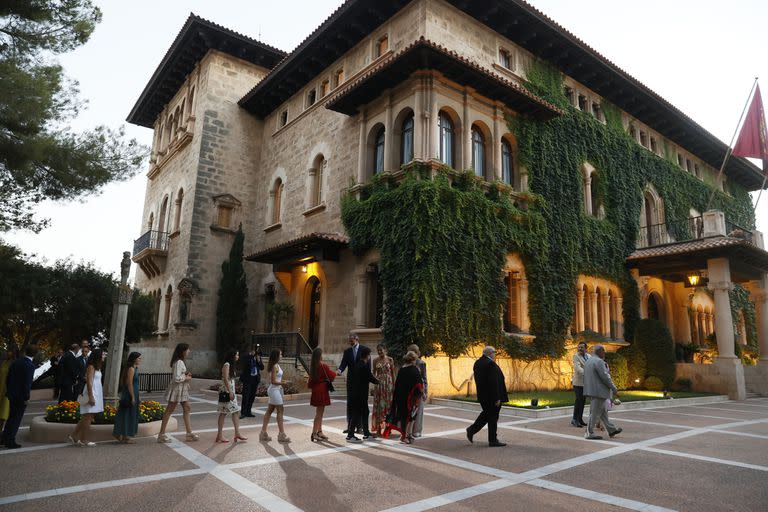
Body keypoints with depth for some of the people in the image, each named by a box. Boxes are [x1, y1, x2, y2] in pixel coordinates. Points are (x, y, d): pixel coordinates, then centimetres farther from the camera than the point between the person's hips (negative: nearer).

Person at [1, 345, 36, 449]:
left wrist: (8, 390, 19)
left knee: (11, 417, 20)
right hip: (21, 396, -7)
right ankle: (10, 442, 7)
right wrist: (26, 398, -12)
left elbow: (8, 378, 10)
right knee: (16, 419, 2)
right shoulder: (30, 365, -18)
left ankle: (5, 439, 28)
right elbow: (27, 383, -19)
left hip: (11, 394, 7)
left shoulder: (15, 361, 4)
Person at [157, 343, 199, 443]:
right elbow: (176, 378, -25)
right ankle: (162, 434, 9)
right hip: (176, 388, -10)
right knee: (170, 410, -1)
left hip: (182, 388, 10)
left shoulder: (181, 362, 13)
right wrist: (186, 378, -12)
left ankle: (189, 433, 13)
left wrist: (186, 375, 5)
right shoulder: (178, 362, -19)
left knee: (186, 408, 9)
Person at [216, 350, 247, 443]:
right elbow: (225, 379, -19)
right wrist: (230, 392, -22)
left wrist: (232, 392, 16)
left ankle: (237, 434, 10)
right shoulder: (226, 365, -13)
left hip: (231, 392, 10)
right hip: (226, 392, -10)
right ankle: (219, 436, 3)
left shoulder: (231, 365, 16)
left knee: (235, 412, 7)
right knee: (223, 413, -3)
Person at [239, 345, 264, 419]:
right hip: (247, 379, -5)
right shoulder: (247, 357, -5)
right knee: (246, 396, -7)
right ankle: (243, 413, -3)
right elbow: (244, 365, -22)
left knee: (252, 396, 8)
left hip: (255, 379, 5)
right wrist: (251, 355, -23)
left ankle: (248, 412, 17)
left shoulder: (258, 357, 8)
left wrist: (258, 360, -11)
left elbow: (262, 367, 5)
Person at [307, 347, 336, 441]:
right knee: (319, 412, -3)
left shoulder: (312, 366, 4)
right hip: (322, 390, -8)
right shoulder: (323, 366, -17)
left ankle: (319, 432, 24)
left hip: (315, 390, 8)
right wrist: (336, 373, 9)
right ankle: (314, 433, -3)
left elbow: (310, 379, 11)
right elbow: (332, 376, -10)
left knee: (320, 412, 17)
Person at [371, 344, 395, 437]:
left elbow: (393, 373, 3)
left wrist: (393, 385, -1)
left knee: (388, 404, 2)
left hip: (388, 384, -1)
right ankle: (378, 428, 6)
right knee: (378, 405, 1)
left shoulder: (390, 360, 0)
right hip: (378, 384, 1)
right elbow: (374, 373, 9)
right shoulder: (375, 361, 4)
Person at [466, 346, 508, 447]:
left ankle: (472, 429, 15)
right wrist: (497, 398, -20)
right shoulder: (491, 364, -19)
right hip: (491, 396, -8)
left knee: (486, 414, 21)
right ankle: (493, 440, 11)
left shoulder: (477, 363, 8)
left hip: (482, 395, 8)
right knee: (493, 417, 2)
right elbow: (493, 382, -22)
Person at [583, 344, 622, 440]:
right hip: (598, 391, -10)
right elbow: (605, 377, -19)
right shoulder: (599, 361, -16)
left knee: (603, 411, 16)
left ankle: (611, 429, 25)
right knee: (595, 412, -3)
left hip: (591, 390, 10)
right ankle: (589, 433, 1)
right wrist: (613, 388, -9)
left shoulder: (588, 361, 15)